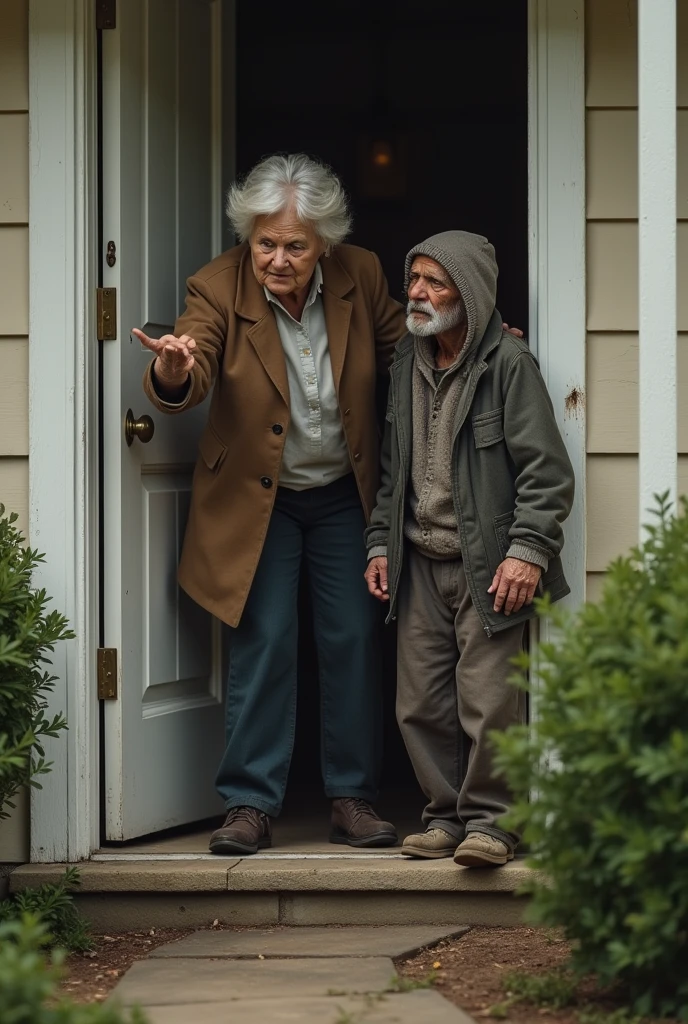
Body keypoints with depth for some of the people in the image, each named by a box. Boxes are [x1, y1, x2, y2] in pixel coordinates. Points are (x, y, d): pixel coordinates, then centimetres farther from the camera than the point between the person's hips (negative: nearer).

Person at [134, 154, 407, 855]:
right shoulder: (219, 288, -16)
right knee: (263, 645, -4)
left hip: (344, 494, 2)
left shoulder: (360, 277, -9)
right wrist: (172, 376, -53)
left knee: (352, 640, 5)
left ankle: (353, 797, 16)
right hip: (256, 500, -2)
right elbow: (188, 383, -30)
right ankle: (250, 803, 4)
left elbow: (403, 350, 7)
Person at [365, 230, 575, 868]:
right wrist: (379, 542, 15)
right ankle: (446, 815, 16)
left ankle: (488, 819, 4)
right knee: (421, 702, 4)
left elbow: (546, 469, -11)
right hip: (420, 563, 6)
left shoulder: (508, 362, -8)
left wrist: (527, 551, -18)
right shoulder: (406, 364, 13)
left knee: (487, 700, -9)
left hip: (488, 565, -6)